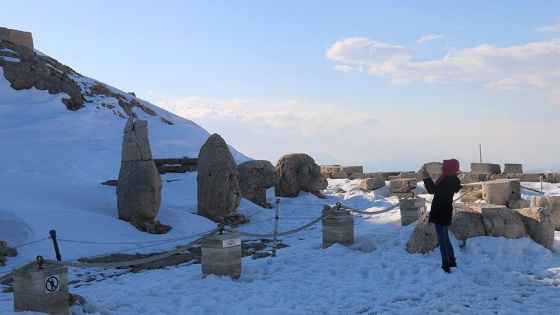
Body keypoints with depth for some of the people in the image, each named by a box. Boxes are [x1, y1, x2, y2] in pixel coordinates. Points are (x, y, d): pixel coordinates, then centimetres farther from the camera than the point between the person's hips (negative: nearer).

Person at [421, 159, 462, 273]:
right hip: (443, 211, 10)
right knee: (445, 239, 19)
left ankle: (446, 265, 1)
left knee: (442, 240, -3)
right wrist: (427, 177, 12)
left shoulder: (448, 180, -20)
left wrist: (426, 177, -15)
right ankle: (452, 262, 28)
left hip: (441, 213, -10)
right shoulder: (449, 179, 11)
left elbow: (432, 190, -22)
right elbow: (435, 189, 16)